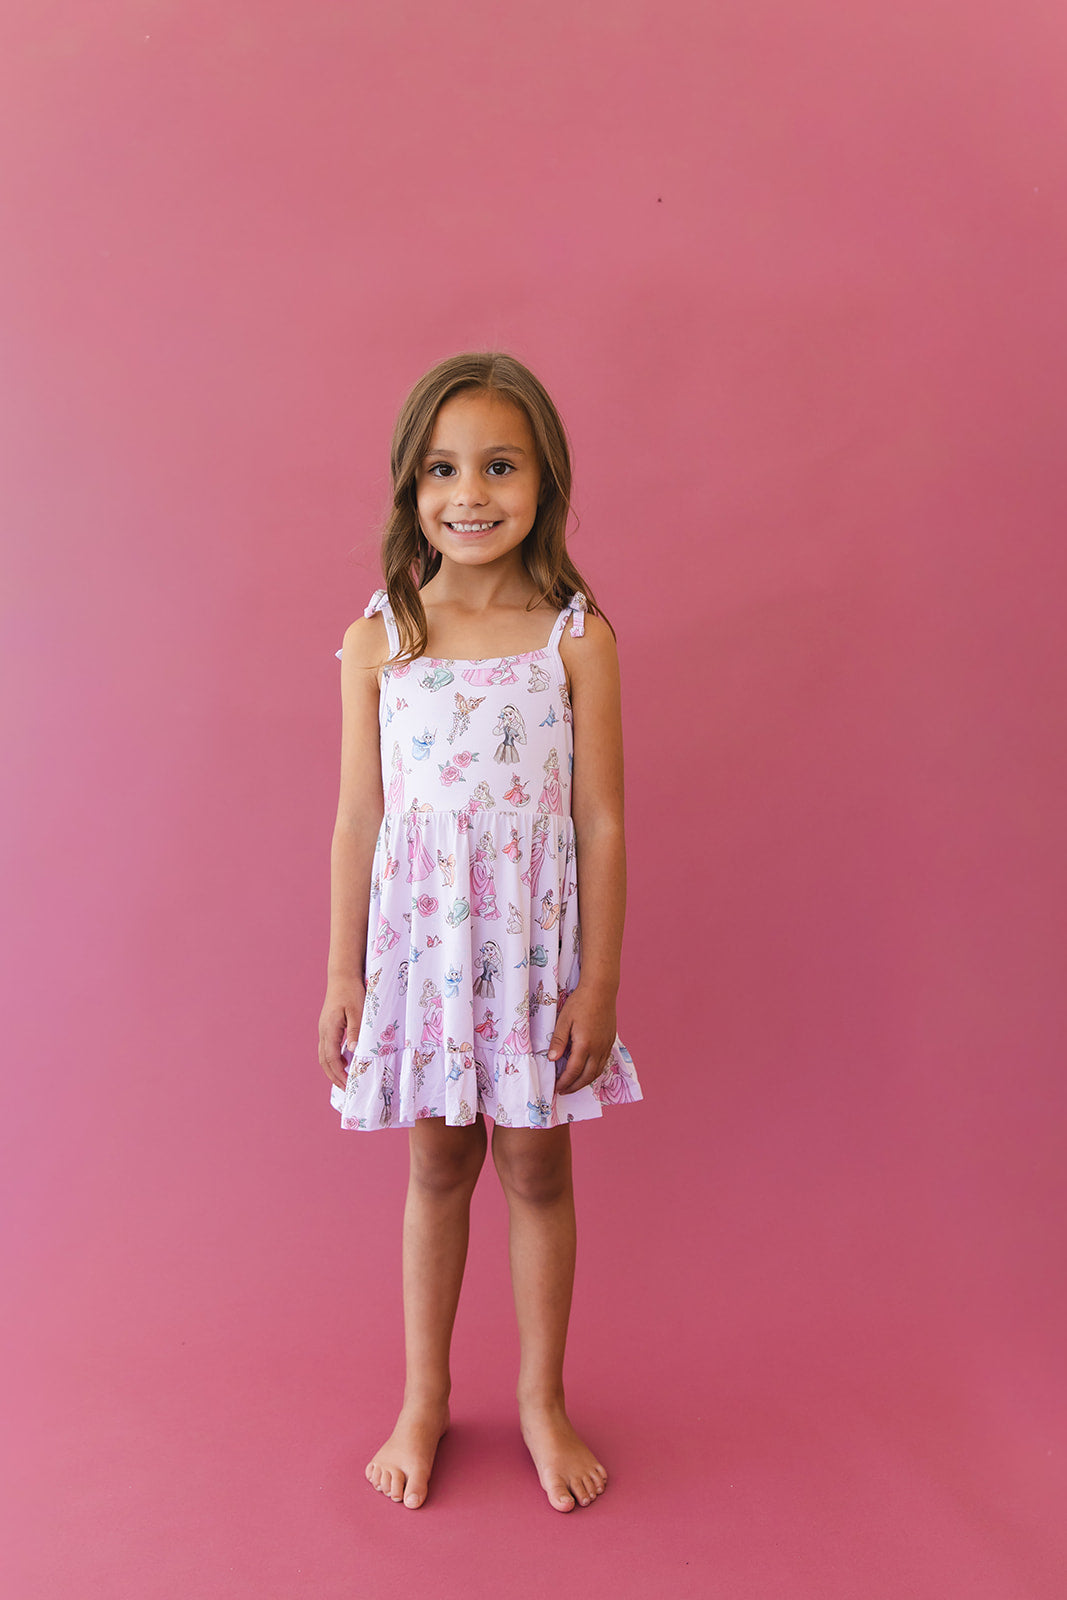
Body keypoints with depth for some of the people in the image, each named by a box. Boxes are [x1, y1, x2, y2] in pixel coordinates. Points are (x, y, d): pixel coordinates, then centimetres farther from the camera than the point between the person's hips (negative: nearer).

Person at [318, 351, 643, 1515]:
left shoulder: (577, 638, -7)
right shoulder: (376, 640, -3)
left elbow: (601, 821, -5)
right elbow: (359, 818, 1)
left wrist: (598, 981, -6)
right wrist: (342, 973, 2)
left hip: (535, 943, -1)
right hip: (418, 942, 1)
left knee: (538, 1168, 12)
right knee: (437, 1166, 15)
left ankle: (542, 1399, 34)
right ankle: (423, 1398, 35)